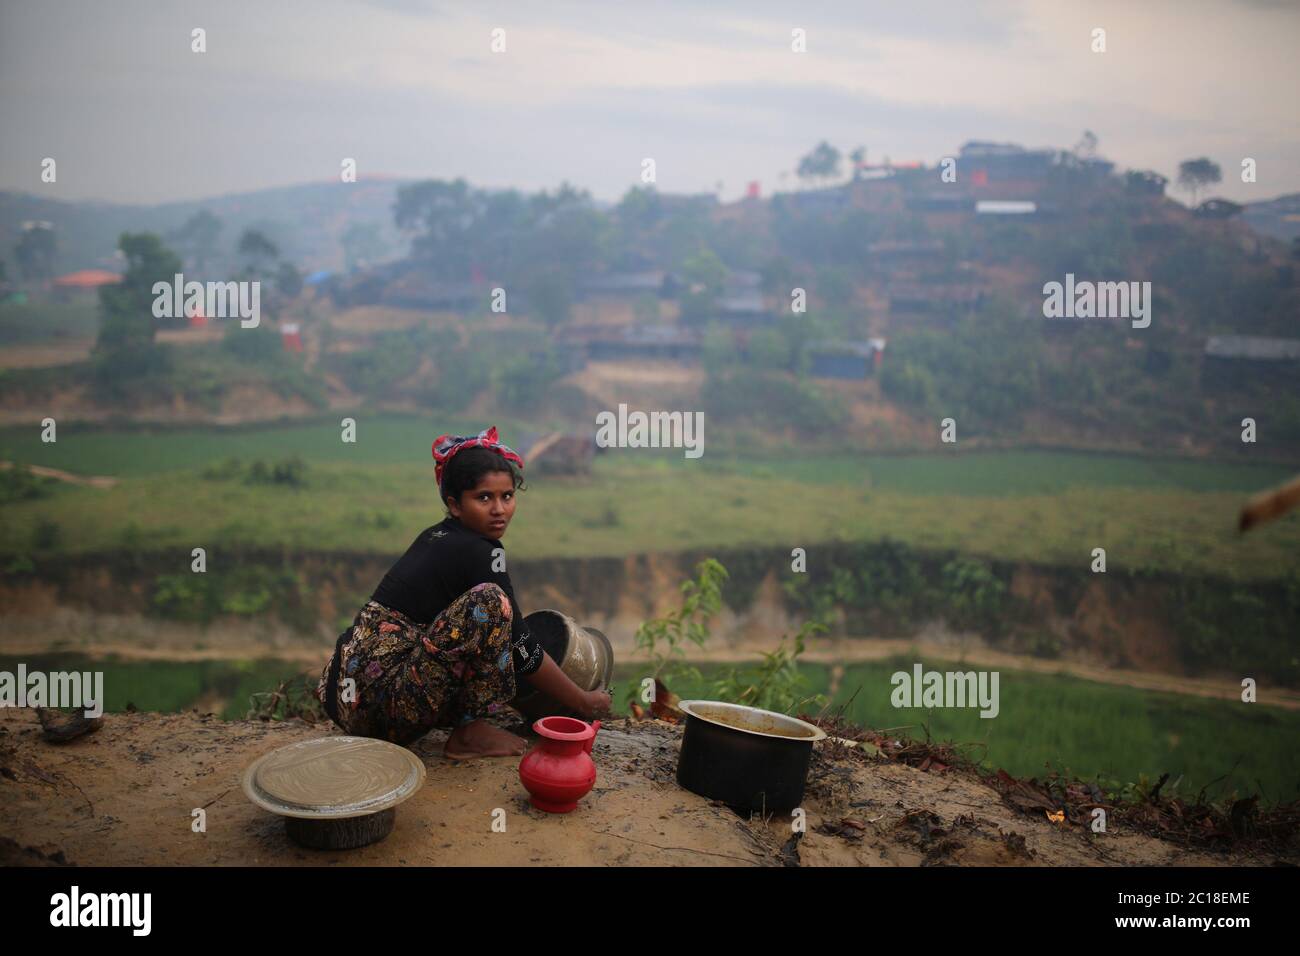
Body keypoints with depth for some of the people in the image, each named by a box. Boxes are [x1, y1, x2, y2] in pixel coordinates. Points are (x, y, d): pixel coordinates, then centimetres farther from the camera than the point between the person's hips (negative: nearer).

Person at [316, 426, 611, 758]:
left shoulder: (436, 538, 14)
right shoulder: (480, 552, -13)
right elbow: (521, 649, -9)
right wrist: (584, 703, 2)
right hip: (382, 702, -10)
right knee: (489, 600, -20)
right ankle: (469, 733, -8)